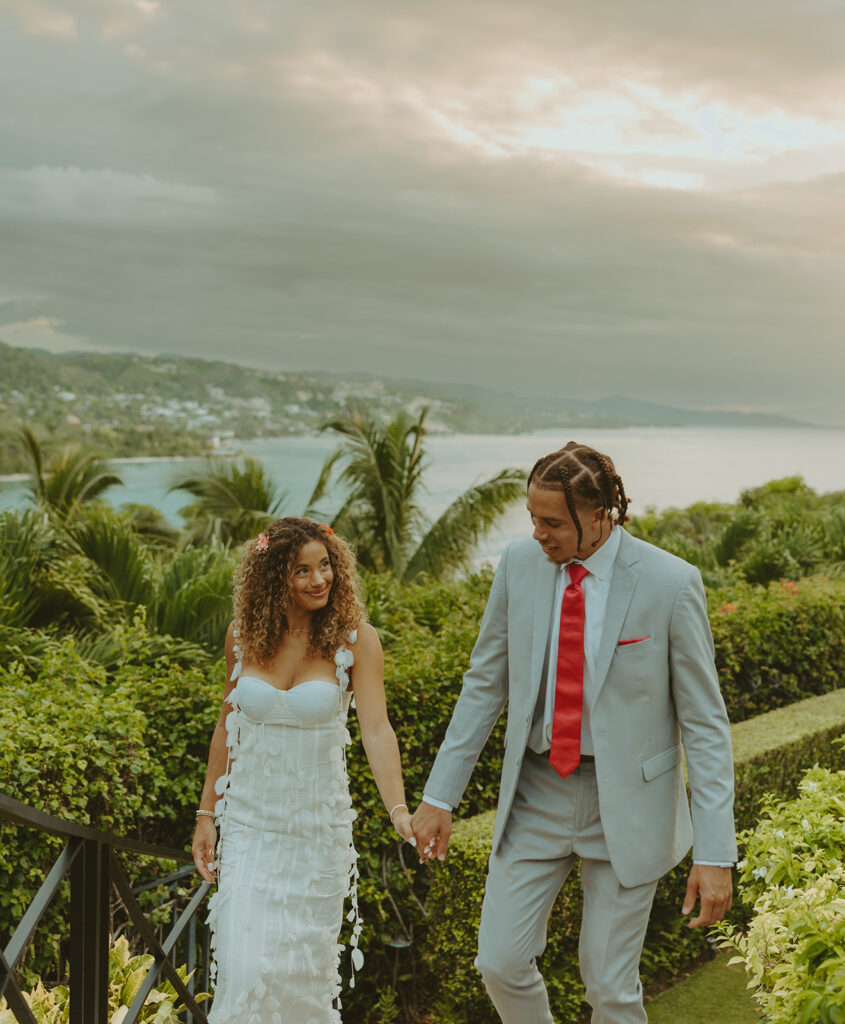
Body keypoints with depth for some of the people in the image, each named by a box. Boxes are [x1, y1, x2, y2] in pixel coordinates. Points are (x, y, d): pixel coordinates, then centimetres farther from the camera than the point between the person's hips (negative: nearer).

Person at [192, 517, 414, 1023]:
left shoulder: (355, 640, -10)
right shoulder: (244, 637, -1)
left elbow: (376, 728, -20)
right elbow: (228, 725, 10)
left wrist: (399, 810, -35)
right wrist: (207, 813, 10)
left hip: (319, 825, -1)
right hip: (249, 823, 2)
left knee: (306, 969, 9)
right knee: (245, 967, -6)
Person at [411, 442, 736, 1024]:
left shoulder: (671, 584, -16)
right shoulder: (520, 565, -6)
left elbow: (705, 723, -12)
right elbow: (485, 683, 4)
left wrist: (715, 854, -15)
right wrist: (440, 796, 4)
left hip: (626, 802, -3)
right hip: (536, 794, 3)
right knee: (502, 963, 6)